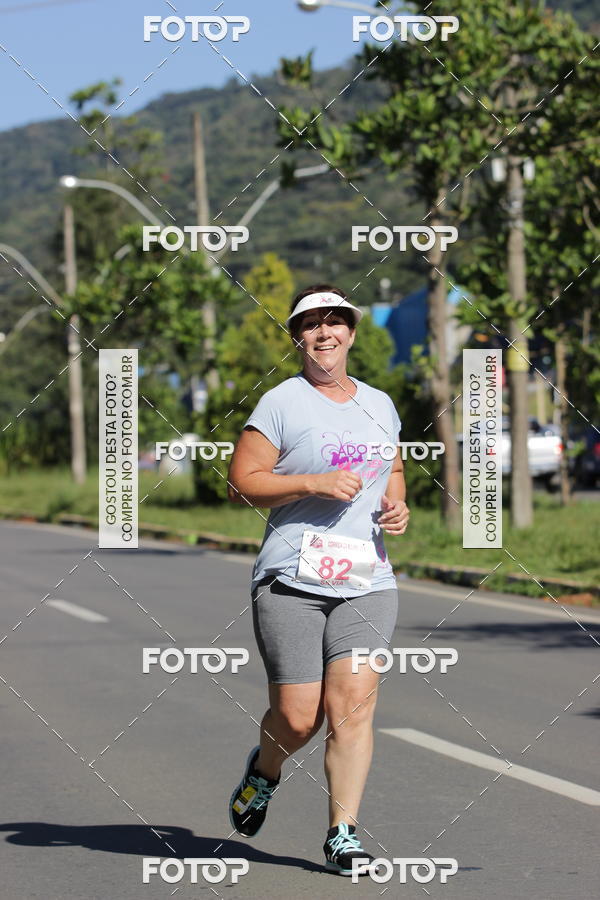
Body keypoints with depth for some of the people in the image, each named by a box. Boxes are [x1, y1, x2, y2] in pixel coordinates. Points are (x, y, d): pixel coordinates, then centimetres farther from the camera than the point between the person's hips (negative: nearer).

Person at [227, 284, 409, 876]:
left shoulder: (379, 405, 16)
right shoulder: (281, 403, -1)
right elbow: (241, 482, -5)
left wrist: (397, 505, 9)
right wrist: (315, 483, -15)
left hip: (367, 581, 4)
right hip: (292, 582, -3)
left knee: (352, 703, -11)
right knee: (297, 718, -5)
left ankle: (342, 835, -4)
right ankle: (265, 770, 30)